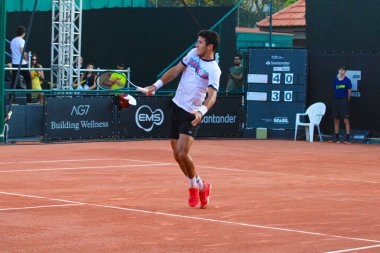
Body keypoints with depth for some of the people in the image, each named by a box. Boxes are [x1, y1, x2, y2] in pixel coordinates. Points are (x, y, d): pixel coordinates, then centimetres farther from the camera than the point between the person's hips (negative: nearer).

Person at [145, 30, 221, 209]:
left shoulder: (214, 70, -16)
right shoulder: (193, 53, 4)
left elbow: (212, 95, -29)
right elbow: (176, 70, 13)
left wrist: (202, 111, -46)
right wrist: (156, 85, 8)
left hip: (191, 115, -7)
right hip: (177, 107, 7)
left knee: (182, 154, -18)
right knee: (177, 155, 8)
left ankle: (200, 186, 5)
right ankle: (194, 187, 28)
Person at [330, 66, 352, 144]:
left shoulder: (347, 80, -1)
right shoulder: (335, 80, 10)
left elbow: (349, 92, 1)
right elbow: (335, 91, 14)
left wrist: (346, 101, 0)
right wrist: (336, 99, 7)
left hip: (344, 101, -5)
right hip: (336, 100, 5)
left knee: (346, 120, -9)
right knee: (336, 120, 9)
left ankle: (347, 138, -9)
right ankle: (336, 137, 17)